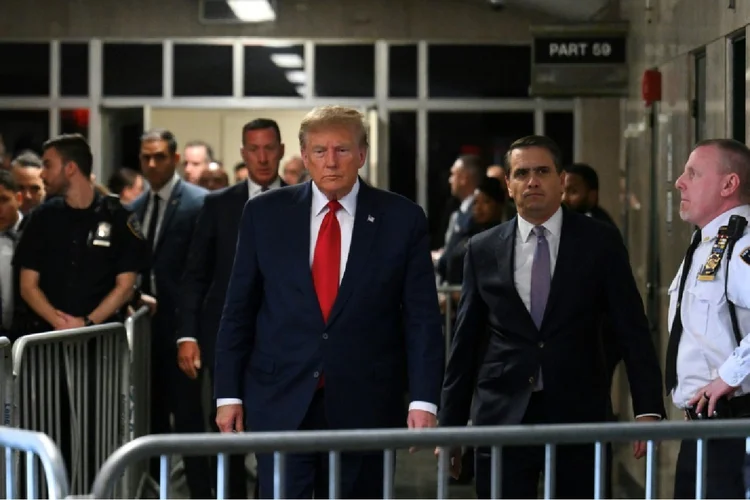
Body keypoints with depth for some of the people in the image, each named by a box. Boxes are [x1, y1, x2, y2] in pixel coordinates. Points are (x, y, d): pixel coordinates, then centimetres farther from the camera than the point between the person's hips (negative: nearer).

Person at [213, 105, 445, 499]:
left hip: (365, 404, 0)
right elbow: (238, 311, 6)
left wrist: (423, 400, -9)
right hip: (281, 401, 0)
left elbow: (421, 318, -1)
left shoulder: (402, 219, 0)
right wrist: (228, 393, 2)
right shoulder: (264, 214, 3)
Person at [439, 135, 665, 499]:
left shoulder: (600, 243, 2)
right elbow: (465, 342, 9)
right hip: (502, 415, 1)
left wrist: (648, 411, -9)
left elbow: (632, 330, 0)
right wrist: (450, 426, 8)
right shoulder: (483, 250, 6)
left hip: (579, 415, -1)